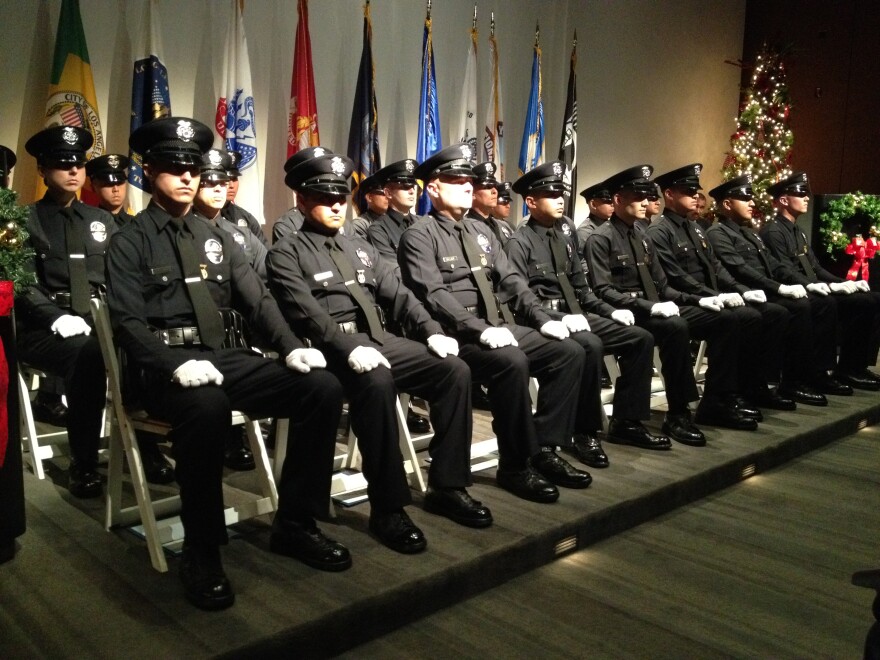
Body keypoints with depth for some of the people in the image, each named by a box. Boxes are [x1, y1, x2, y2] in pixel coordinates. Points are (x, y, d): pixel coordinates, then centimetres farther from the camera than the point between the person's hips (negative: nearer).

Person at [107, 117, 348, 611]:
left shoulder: (218, 239, 21)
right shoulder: (129, 244, 6)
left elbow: (258, 301, 12)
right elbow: (128, 323, -6)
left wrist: (291, 347, -8)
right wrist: (177, 364, -25)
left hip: (228, 355, 5)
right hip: (168, 366, -5)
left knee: (324, 387, -18)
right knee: (207, 407, -41)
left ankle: (295, 523, -7)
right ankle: (201, 550, -21)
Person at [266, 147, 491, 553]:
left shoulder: (360, 249, 24)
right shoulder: (286, 253, 2)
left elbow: (399, 295, 15)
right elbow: (306, 313, -14)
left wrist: (432, 332, -1)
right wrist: (350, 347, -28)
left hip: (379, 339, 7)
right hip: (332, 349, -7)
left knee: (455, 370, -13)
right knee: (378, 383, -38)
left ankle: (447, 487, -6)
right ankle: (387, 507, -26)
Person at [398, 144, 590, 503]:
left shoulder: (481, 233, 20)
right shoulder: (419, 236, -4)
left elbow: (511, 281, 15)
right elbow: (434, 296, -17)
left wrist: (543, 319, 0)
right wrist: (481, 330, -27)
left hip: (500, 327, 8)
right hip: (457, 334, -8)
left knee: (569, 352, -7)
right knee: (512, 363, -34)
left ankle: (545, 449, -2)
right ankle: (515, 466, -17)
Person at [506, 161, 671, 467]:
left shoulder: (566, 233, 13)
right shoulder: (519, 243, -8)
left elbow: (580, 285, 16)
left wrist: (610, 312, 4)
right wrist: (560, 319, -26)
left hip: (577, 315, 8)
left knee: (641, 338, -2)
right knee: (591, 346, -34)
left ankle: (625, 422, 6)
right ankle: (584, 433, -18)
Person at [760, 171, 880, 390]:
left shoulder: (798, 232, 21)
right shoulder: (773, 232, -10)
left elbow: (816, 269, 18)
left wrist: (843, 283, 1)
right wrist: (831, 288, -22)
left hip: (814, 292, 9)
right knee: (862, 303, -23)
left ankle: (855, 365, 0)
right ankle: (847, 368, -11)